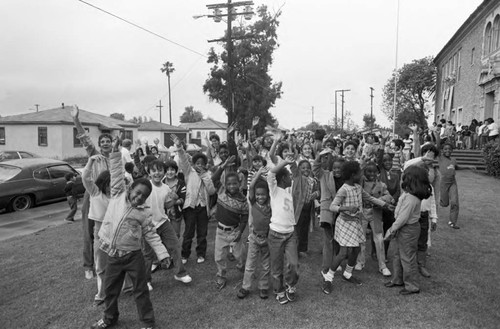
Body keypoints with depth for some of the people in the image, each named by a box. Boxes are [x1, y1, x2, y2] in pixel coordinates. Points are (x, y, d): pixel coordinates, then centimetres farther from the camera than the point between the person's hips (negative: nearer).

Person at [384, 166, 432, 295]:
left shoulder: (410, 198, -29)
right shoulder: (408, 193, -2)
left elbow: (403, 218, -27)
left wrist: (392, 230, -13)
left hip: (408, 230, -10)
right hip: (405, 228, 10)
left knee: (407, 258, 5)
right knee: (398, 255, 21)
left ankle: (412, 286, 21)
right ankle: (397, 280, 36)